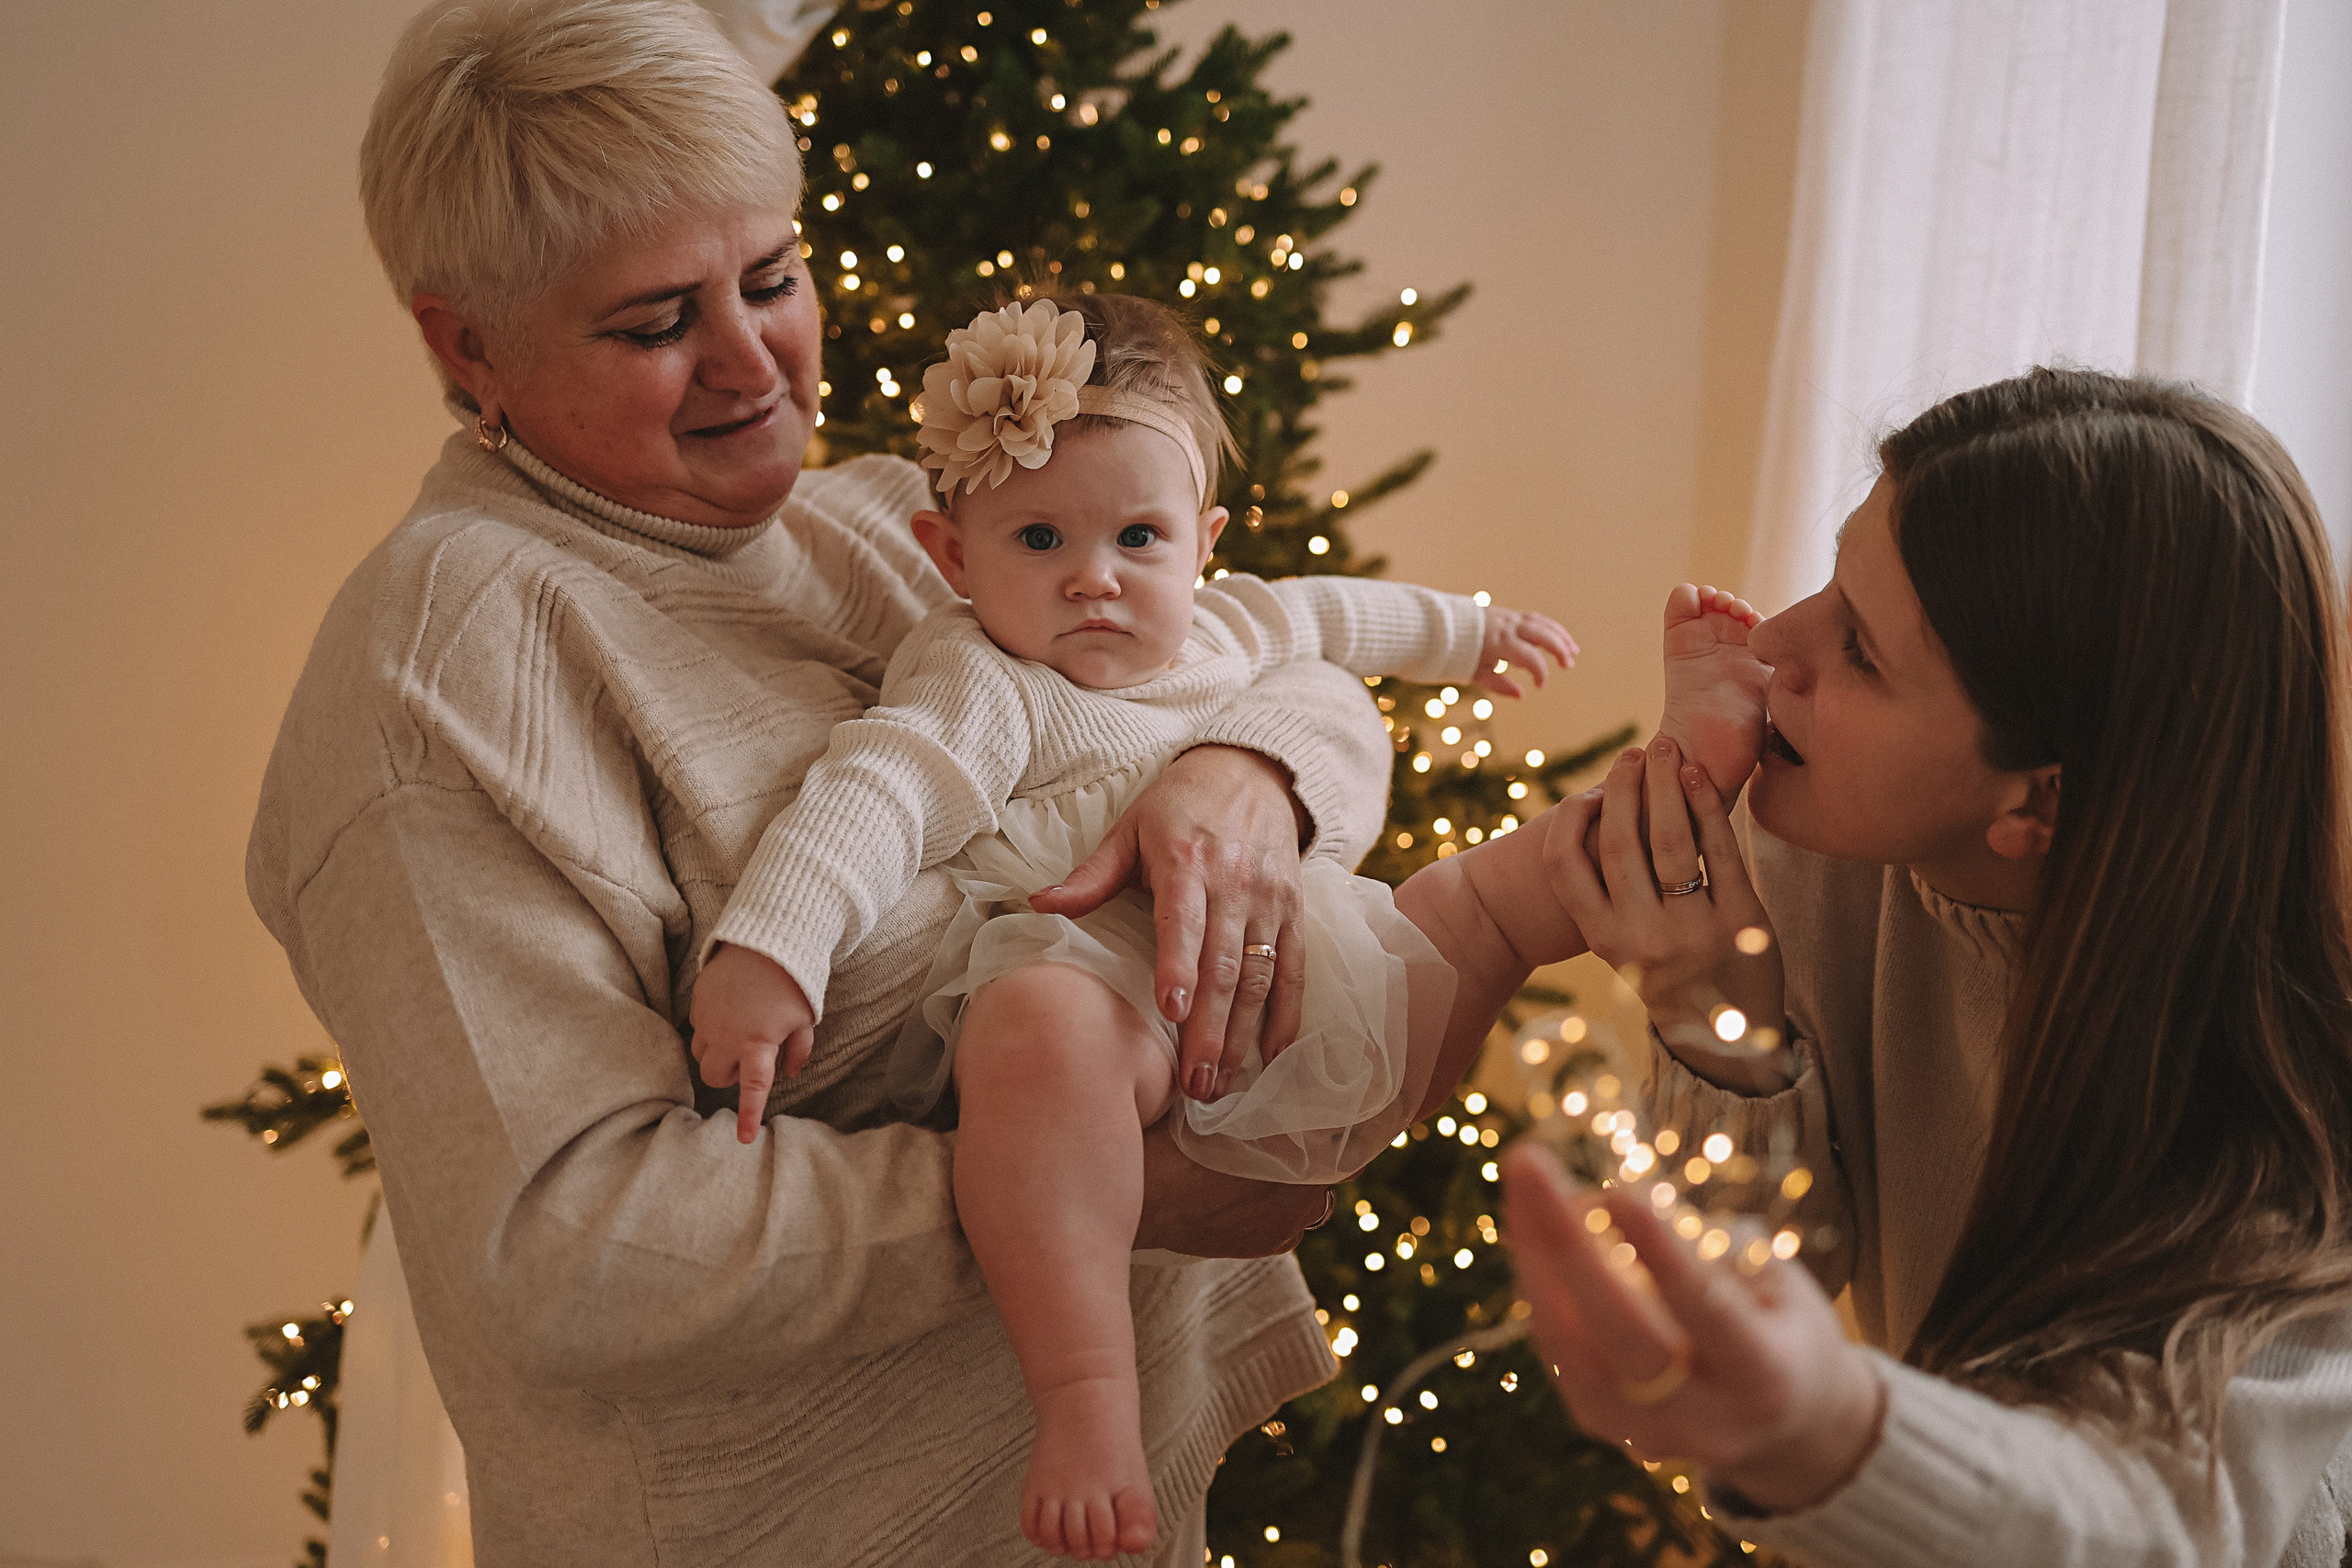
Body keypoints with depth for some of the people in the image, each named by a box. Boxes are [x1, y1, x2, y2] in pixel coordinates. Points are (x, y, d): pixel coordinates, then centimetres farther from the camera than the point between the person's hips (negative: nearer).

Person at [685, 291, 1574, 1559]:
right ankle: (1085, 1398, -46)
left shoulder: (1230, 628, 21)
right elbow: (877, 793, -18)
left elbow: (1336, 616, 42)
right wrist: (767, 952, -33)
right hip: (1091, 967, -8)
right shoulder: (980, 686, -2)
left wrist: (1464, 631, 57)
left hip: (1289, 969, 8)